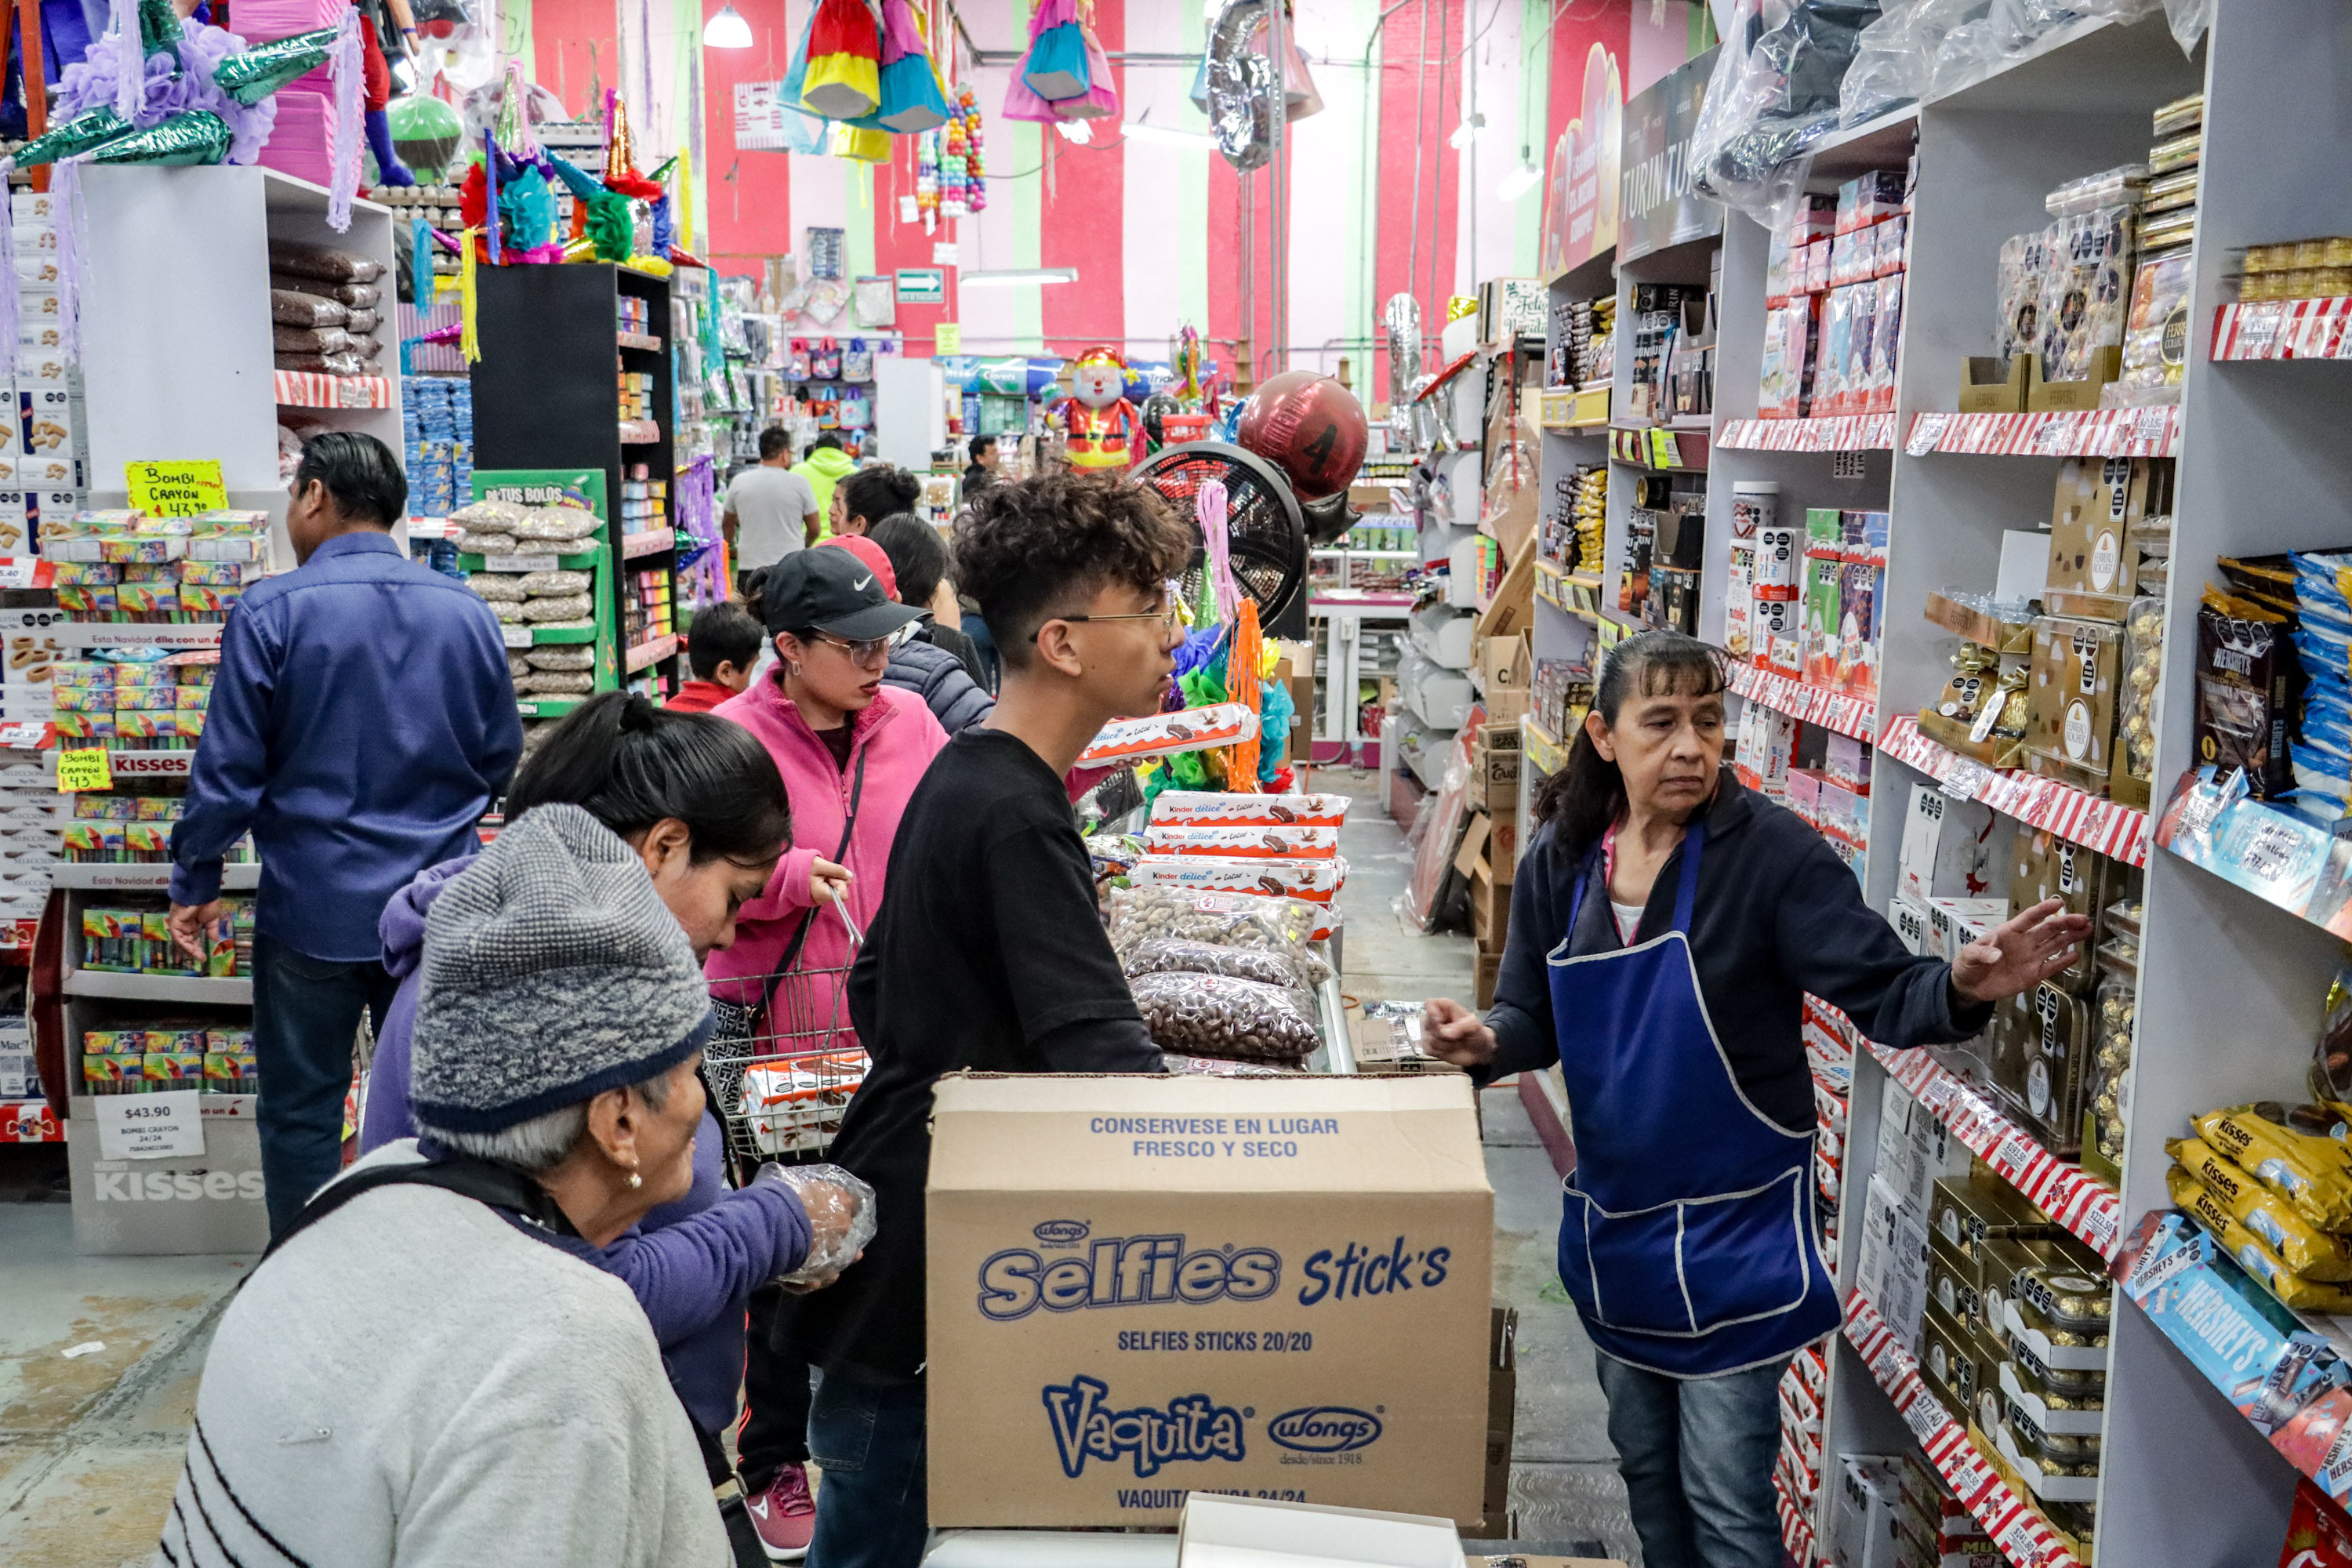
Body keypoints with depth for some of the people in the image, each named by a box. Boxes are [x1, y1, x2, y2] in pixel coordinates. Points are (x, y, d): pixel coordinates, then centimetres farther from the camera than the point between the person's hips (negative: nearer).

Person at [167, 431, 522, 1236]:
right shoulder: (467, 611, -1)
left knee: (301, 1111, 11)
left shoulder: (271, 611, -11)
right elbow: (503, 761, 7)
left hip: (313, 906, -3)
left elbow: (228, 769, -10)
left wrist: (195, 883, 3)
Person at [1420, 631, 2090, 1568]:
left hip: (1732, 1230, -5)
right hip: (1614, 1221, 5)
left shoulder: (1770, 851, -18)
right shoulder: (1559, 859, -4)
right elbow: (1534, 1018, 5)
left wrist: (1961, 989, -41)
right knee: (1643, 1462, 22)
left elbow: (1884, 994, -20)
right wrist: (1487, 1042, -17)